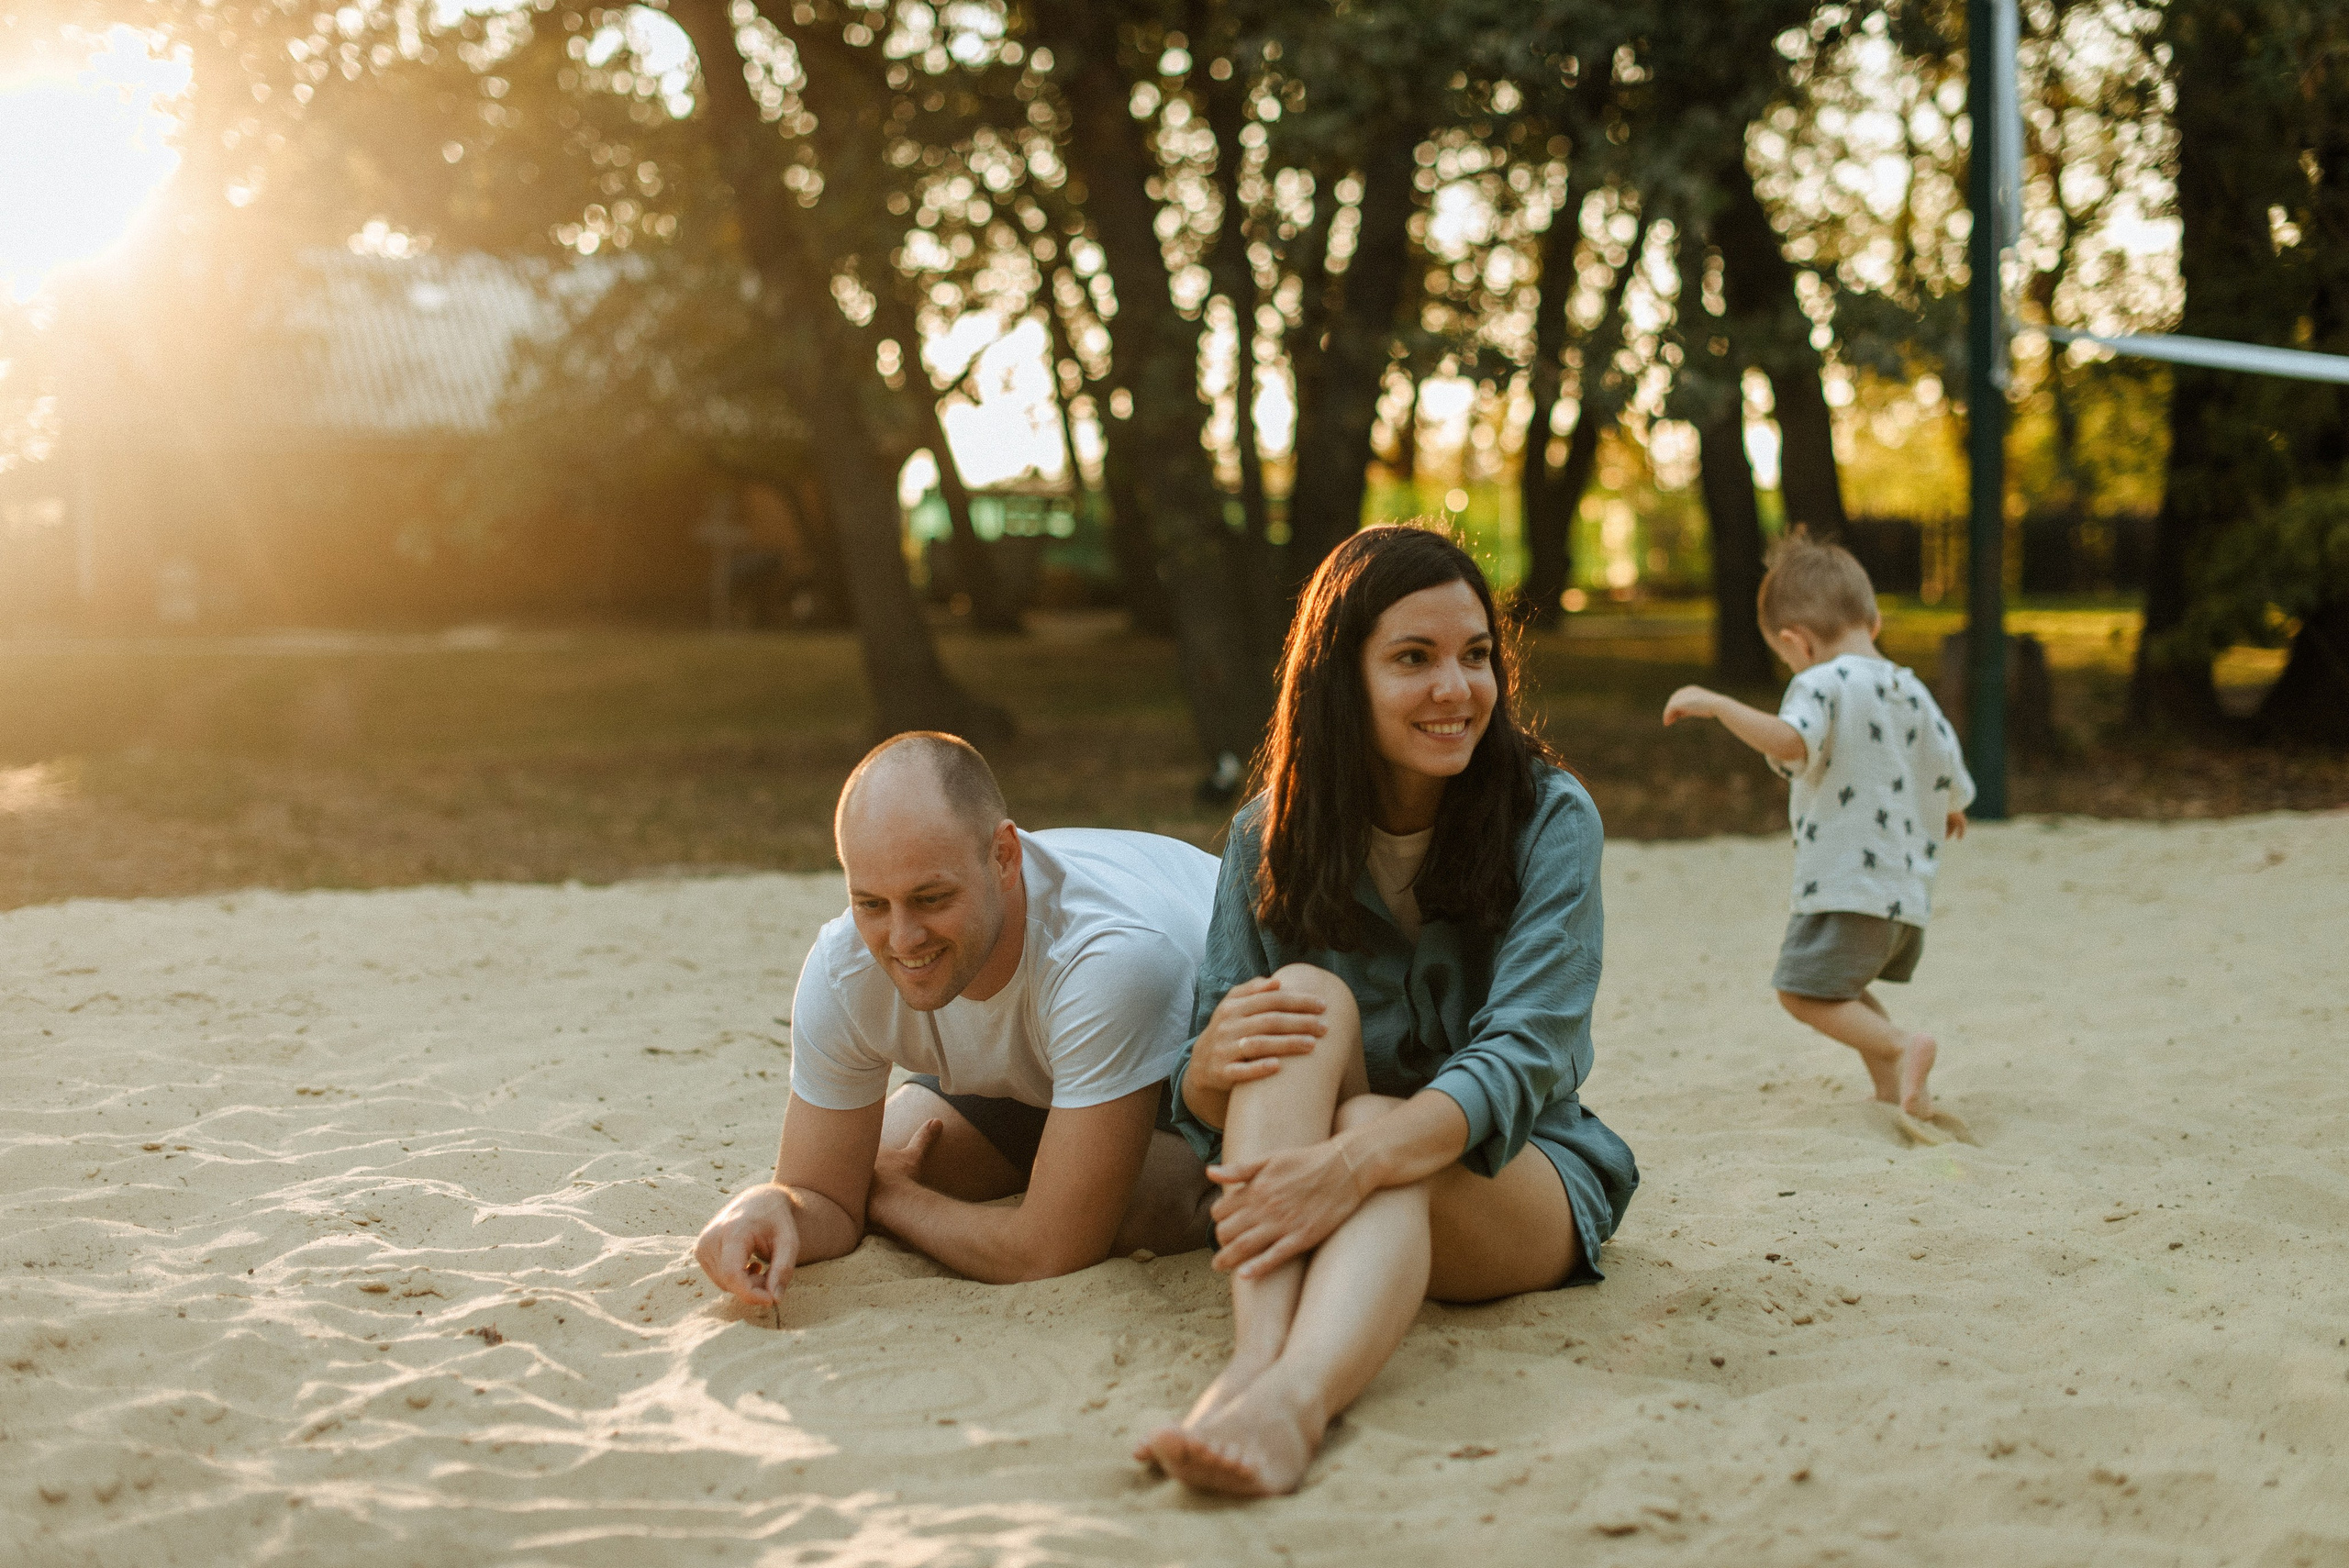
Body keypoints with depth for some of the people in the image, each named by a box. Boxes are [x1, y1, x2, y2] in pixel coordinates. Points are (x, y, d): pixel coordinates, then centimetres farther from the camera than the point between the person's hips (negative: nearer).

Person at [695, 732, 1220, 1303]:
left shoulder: (1110, 953, -47)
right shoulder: (842, 971, -29)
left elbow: (1054, 1255, -43)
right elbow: (827, 1200, -17)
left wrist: (886, 1193, -25)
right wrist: (771, 1207, -44)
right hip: (1027, 1073, 5)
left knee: (1145, 1212, -34)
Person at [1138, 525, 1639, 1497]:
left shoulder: (1549, 818, -7)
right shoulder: (1269, 841, 0)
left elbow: (1524, 1054, -21)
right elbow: (1203, 1103, 0)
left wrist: (1356, 1160, -40)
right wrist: (1213, 1062, -28)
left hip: (1520, 1174, -2)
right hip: (1320, 1179, 2)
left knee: (1372, 1131, -35)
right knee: (1308, 994, -27)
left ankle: (1293, 1401, -67)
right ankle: (1254, 1360, -48)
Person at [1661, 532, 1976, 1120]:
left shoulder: (1822, 682, -11)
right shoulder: (1912, 691, 11)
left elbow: (1791, 742, -33)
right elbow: (1953, 786, 16)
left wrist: (1714, 704, -29)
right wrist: (1948, 813, 39)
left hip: (1846, 884, -8)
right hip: (1908, 893, 8)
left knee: (1803, 991, -2)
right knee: (1843, 989, 25)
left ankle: (1901, 1047, -18)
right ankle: (1895, 1087, 19)